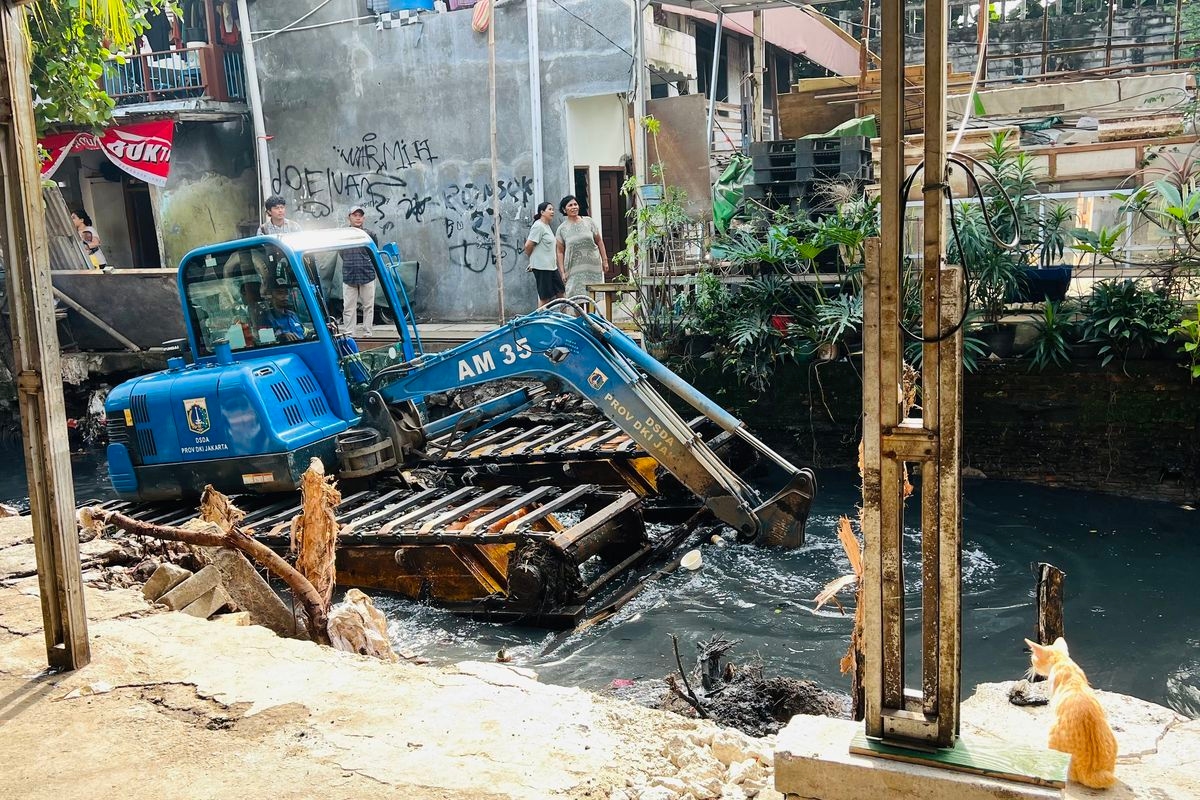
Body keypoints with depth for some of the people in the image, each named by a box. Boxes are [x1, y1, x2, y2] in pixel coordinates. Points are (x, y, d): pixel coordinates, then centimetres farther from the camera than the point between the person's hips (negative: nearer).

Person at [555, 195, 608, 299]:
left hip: (593, 267, 1)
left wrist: (604, 260, 8)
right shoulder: (562, 229, 4)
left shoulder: (588, 221, 7)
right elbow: (560, 252, 6)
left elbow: (599, 241, 12)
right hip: (574, 270, -1)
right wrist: (562, 272, 0)